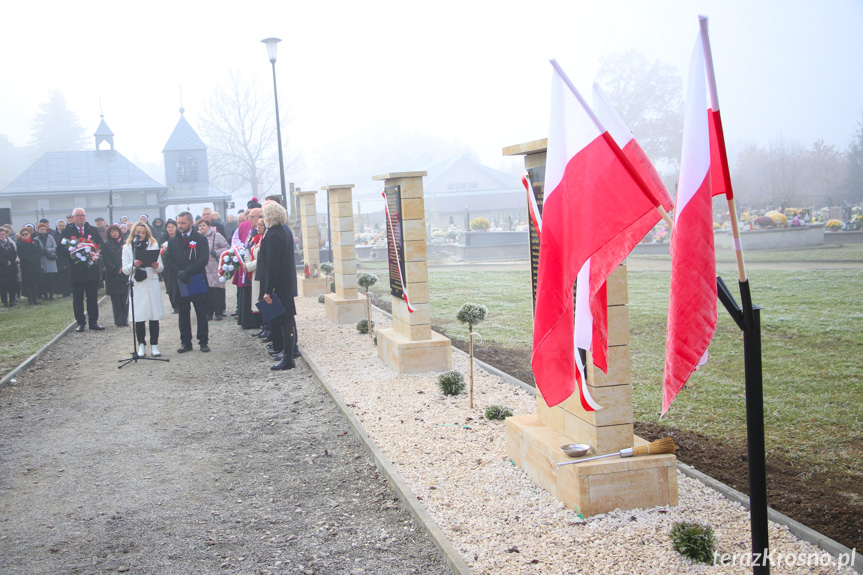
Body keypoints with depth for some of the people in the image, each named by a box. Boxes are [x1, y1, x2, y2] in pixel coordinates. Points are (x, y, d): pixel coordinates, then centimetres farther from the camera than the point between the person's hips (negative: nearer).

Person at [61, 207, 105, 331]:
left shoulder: (93, 230, 10)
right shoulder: (67, 231, 3)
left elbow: (101, 246, 7)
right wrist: (70, 254, -19)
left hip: (92, 269, 2)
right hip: (76, 270, -2)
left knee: (93, 297, 6)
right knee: (78, 298, 4)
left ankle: (93, 322, 13)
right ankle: (80, 323, 12)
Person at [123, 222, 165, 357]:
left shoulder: (153, 245, 11)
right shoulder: (127, 247, 9)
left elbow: (161, 267, 8)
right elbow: (125, 270, 2)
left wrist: (156, 266, -14)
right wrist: (134, 265, -18)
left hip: (152, 284, 1)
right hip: (136, 285, 0)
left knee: (154, 317, -1)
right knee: (139, 317, -3)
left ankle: (154, 345, 5)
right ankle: (141, 345, 8)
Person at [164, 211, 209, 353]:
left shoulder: (200, 239, -1)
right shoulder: (173, 240, 11)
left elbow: (203, 259, -10)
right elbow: (169, 259, 5)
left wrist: (186, 271, -16)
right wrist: (179, 272, -12)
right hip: (180, 282, 3)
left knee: (201, 313, 2)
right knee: (183, 314, 6)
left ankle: (203, 341, 10)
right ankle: (186, 342, 13)